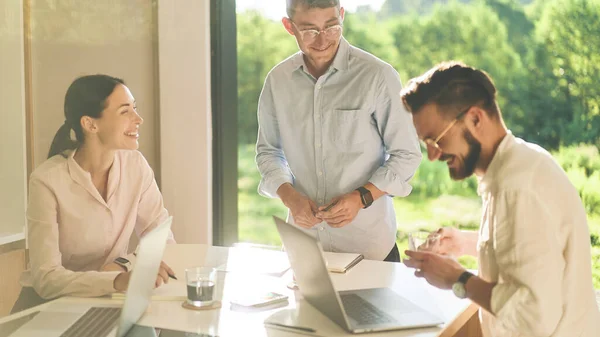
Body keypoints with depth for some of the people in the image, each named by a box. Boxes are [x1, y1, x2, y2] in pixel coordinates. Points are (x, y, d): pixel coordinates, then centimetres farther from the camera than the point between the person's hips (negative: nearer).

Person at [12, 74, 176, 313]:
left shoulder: (135, 165, -7)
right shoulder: (48, 181, -20)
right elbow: (46, 278, -25)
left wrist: (124, 266, -22)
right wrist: (118, 281, -40)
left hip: (108, 300, 4)